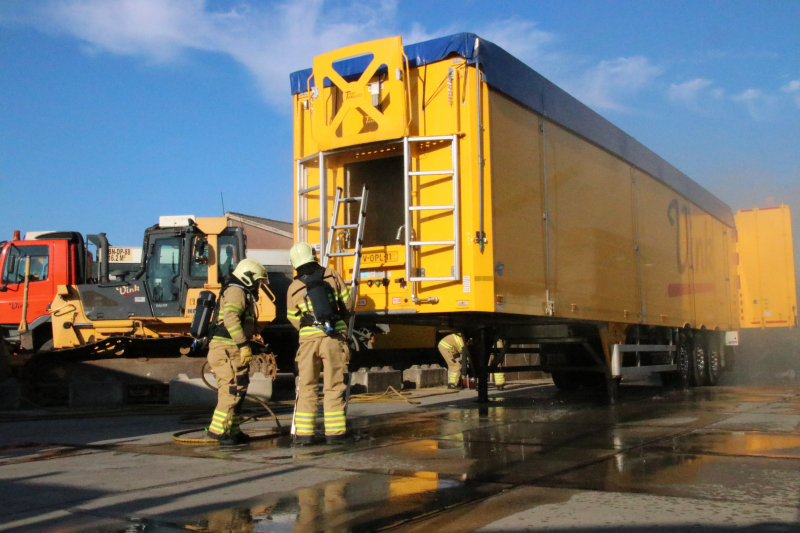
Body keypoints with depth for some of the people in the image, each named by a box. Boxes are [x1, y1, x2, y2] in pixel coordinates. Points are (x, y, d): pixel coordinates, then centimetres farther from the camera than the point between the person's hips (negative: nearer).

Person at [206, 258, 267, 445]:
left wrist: (253, 345, 21)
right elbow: (231, 319, -23)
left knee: (234, 391, 14)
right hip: (227, 350, -11)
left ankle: (233, 431, 20)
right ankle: (218, 430, -11)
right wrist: (244, 345, -25)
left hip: (230, 350, 11)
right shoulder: (236, 292, -9)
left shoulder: (242, 294, 25)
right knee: (233, 389, -12)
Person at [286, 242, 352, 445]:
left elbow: (294, 319, 12)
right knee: (334, 386, 4)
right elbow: (347, 305, 9)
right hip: (334, 337, -1)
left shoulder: (294, 288, 4)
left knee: (306, 387, 10)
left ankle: (303, 433, 10)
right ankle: (335, 432, 5)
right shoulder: (333, 276, 3)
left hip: (308, 339, 1)